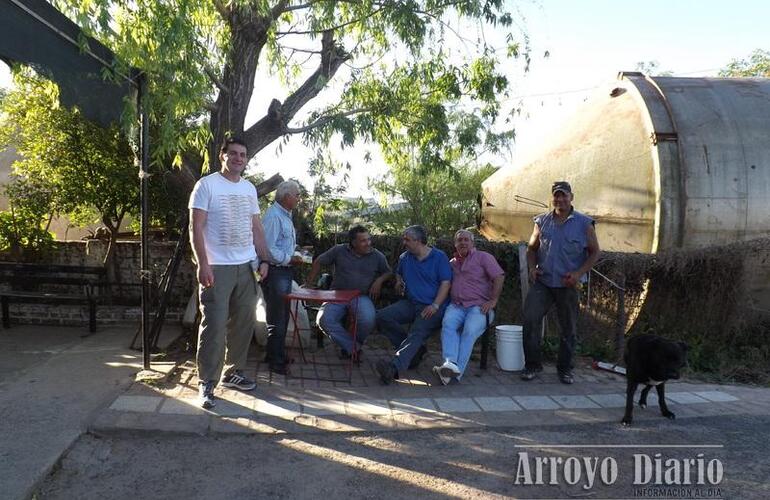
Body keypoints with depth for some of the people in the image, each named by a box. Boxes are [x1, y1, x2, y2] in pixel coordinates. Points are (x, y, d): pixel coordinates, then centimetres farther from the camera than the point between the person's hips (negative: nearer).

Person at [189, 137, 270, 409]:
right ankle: (207, 383, 4)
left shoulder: (250, 188, 12)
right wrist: (203, 264, -18)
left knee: (244, 323, 11)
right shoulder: (206, 185, -6)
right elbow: (196, 228, -10)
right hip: (217, 268, -6)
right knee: (214, 327, -6)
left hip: (246, 266, 6)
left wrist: (263, 259, 9)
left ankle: (233, 372, 26)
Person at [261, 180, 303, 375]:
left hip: (284, 271, 10)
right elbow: (268, 249, -23)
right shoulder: (273, 216, -18)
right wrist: (290, 259, -17)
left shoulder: (285, 216, 15)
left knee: (282, 316, 18)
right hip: (275, 272, -10)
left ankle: (275, 355, 31)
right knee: (277, 318, -1)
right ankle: (276, 361, 10)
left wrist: (297, 252, 8)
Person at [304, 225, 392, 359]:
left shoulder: (377, 256, 4)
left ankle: (353, 345, 0)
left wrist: (379, 280, -4)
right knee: (324, 320, -27)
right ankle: (352, 347, -12)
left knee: (368, 320, -32)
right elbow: (319, 262, 12)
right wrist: (309, 282, 9)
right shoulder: (339, 251, 1)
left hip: (362, 297, 0)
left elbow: (388, 273, 17)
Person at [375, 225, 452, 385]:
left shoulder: (439, 257, 0)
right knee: (382, 317, -17)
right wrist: (399, 281, 10)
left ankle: (394, 368, -51)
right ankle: (414, 349, -9)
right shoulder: (405, 257, 16)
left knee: (417, 333, -30)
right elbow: (398, 273, 36)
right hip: (410, 303, 6)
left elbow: (445, 283, -6)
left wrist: (435, 305, -18)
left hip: (431, 307, -6)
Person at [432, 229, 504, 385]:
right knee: (447, 323, -30)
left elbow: (499, 277, 0)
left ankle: (458, 370, -37)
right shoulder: (451, 263, 25)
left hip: (479, 306, -3)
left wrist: (493, 300, -11)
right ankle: (450, 364, -44)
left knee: (470, 330, -31)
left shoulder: (483, 257, 10)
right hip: (456, 305, 3)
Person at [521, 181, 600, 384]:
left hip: (568, 284, -1)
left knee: (568, 328, 8)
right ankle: (532, 364, 3)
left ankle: (565, 368, 25)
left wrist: (578, 273, -11)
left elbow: (594, 252, 3)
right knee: (530, 319, -11)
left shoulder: (584, 223, 1)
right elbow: (531, 248, 17)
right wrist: (532, 267, -2)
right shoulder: (542, 221, 8)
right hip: (542, 281, 1)